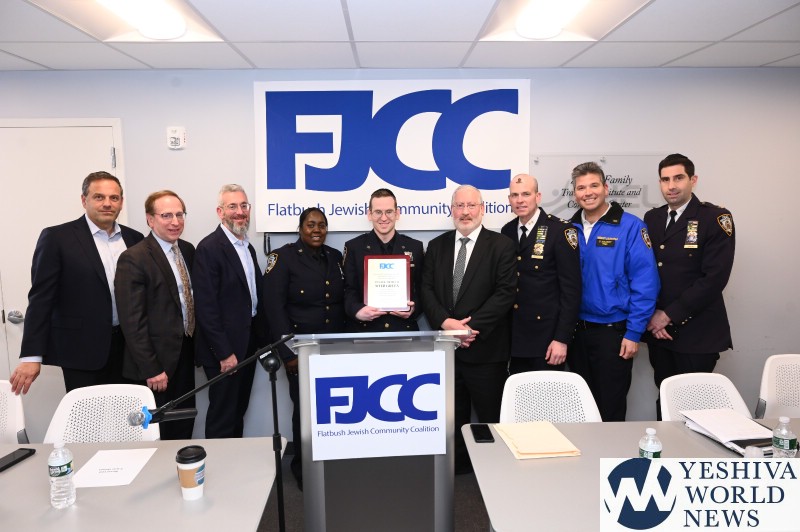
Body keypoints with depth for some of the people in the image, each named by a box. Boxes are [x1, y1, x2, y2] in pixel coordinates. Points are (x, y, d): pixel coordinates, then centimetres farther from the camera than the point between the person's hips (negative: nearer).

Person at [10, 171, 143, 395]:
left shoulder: (134, 238, 8)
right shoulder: (57, 237, -5)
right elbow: (41, 298, -7)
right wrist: (31, 356, -12)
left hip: (129, 347, 4)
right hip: (82, 349, -4)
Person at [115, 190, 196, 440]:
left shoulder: (188, 250, 7)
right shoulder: (133, 259, -14)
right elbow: (132, 322, -16)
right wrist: (151, 369, -17)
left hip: (185, 358, 6)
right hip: (156, 364, -6)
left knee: (184, 429, 15)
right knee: (157, 435, 8)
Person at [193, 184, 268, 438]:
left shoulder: (247, 247, 12)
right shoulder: (209, 248, -14)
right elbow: (206, 306, -19)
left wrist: (263, 342, 11)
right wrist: (224, 353, -19)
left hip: (248, 343, 8)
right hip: (224, 348, -8)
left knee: (239, 410, 17)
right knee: (223, 416, 3)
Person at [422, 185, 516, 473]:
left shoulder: (501, 245, -2)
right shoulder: (436, 246, 10)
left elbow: (505, 292, -10)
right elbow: (427, 290, 4)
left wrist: (472, 326, -17)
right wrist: (445, 322, -13)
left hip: (485, 349, -3)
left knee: (490, 417, 6)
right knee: (453, 415, 15)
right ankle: (457, 466, 30)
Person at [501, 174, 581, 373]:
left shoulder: (561, 230, -10)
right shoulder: (507, 232, 7)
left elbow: (571, 288, -12)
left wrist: (562, 338, -15)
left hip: (547, 336, -5)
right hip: (515, 336, 5)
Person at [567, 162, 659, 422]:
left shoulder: (630, 227, -8)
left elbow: (645, 282, -11)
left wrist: (633, 333, -14)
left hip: (613, 331, -4)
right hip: (576, 331, 4)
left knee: (611, 409, 7)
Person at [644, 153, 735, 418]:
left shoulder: (716, 218, -5)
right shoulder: (652, 218, 11)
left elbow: (715, 277, -13)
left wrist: (669, 315, -12)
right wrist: (652, 316, -3)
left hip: (697, 333, -4)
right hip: (657, 329, 4)